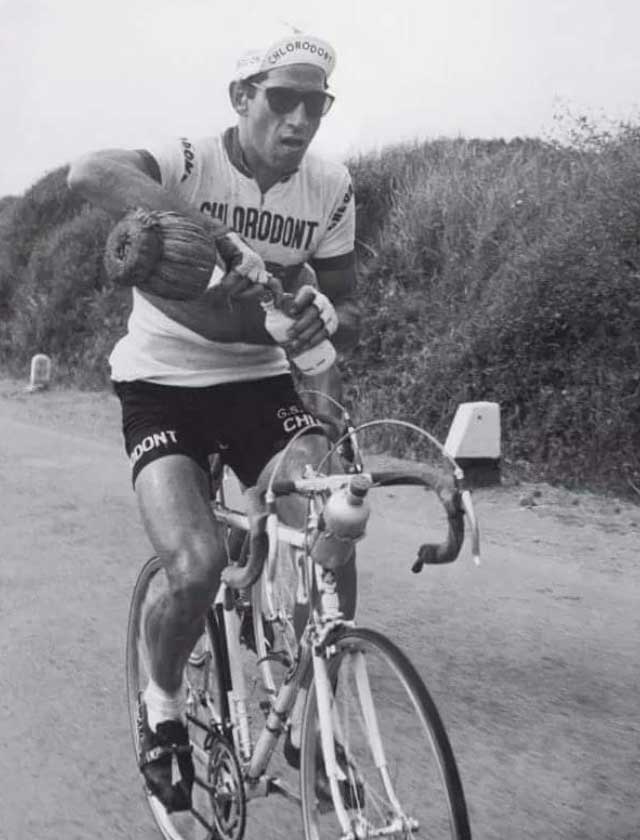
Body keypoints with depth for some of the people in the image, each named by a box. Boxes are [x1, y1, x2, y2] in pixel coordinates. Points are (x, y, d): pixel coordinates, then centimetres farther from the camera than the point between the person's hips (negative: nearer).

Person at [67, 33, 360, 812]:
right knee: (196, 565, -23)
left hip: (262, 382, 4)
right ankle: (162, 699, 12)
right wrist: (221, 239, -47)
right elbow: (88, 172, -38)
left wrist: (328, 315, -24)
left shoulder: (331, 188, -3)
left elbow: (350, 315, 2)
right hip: (164, 387, -3)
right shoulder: (191, 161, -16)